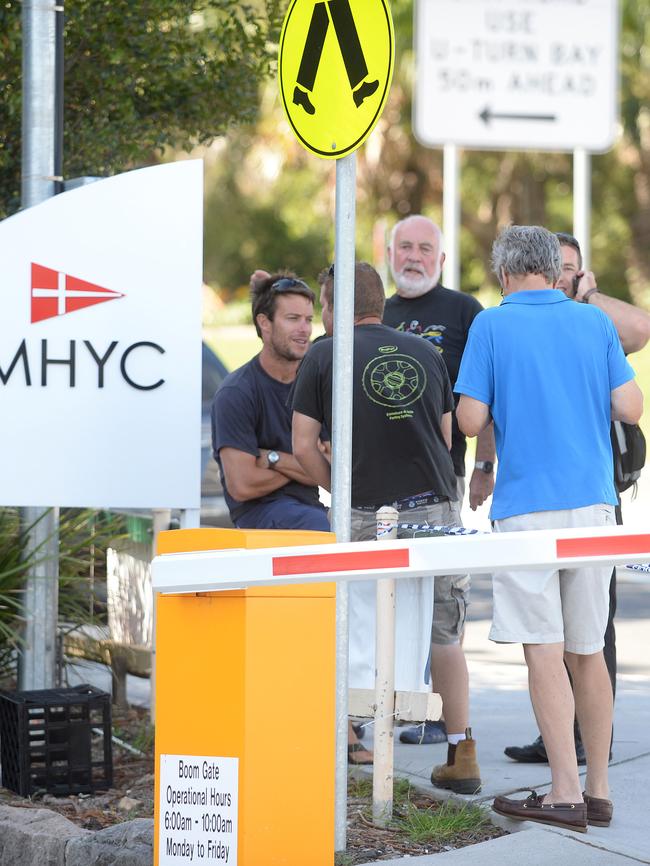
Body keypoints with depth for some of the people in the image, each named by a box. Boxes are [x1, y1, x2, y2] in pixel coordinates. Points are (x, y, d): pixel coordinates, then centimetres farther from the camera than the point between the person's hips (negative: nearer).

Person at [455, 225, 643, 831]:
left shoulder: (492, 326, -3)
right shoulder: (595, 322, 7)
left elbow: (471, 420, -6)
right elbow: (629, 408, 2)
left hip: (528, 506, -4)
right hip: (592, 502, 4)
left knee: (544, 651, -4)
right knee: (588, 651, 12)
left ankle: (566, 795, -8)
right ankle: (598, 790, 16)